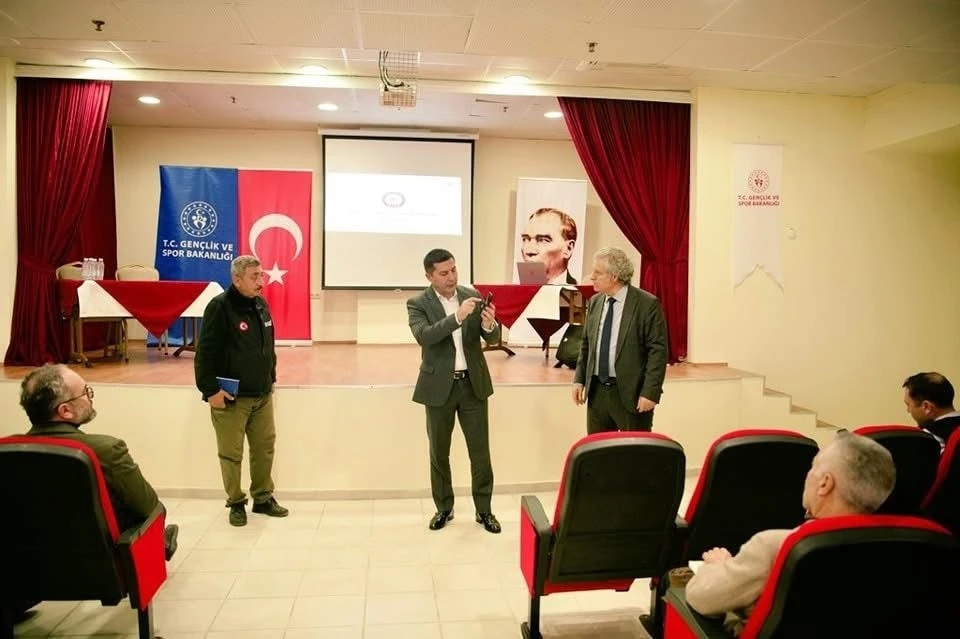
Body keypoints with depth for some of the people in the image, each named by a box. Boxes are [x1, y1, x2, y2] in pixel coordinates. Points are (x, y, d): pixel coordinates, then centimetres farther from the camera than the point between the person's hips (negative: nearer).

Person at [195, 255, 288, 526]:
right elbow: (205, 353, -16)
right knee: (231, 453, 4)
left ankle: (263, 498, 27)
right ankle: (236, 503, 20)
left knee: (265, 448, 12)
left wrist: (271, 378, 17)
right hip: (231, 397, -7)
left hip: (262, 395, 7)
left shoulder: (261, 305, 8)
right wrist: (211, 389, -17)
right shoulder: (219, 307, -14)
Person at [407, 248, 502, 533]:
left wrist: (490, 324, -26)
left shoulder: (472, 295, 1)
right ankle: (444, 508, 29)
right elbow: (423, 336, -25)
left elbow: (493, 339, -3)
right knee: (439, 452, 11)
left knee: (480, 451, 7)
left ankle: (484, 510, 21)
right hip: (439, 386, -1)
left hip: (473, 383, 2)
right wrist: (457, 317, -34)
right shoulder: (418, 304, -7)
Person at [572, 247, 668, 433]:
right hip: (597, 392, 5)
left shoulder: (647, 304, -11)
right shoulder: (594, 302, 7)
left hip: (631, 394, -5)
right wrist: (579, 379, 8)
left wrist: (650, 392, -16)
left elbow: (658, 350, -11)